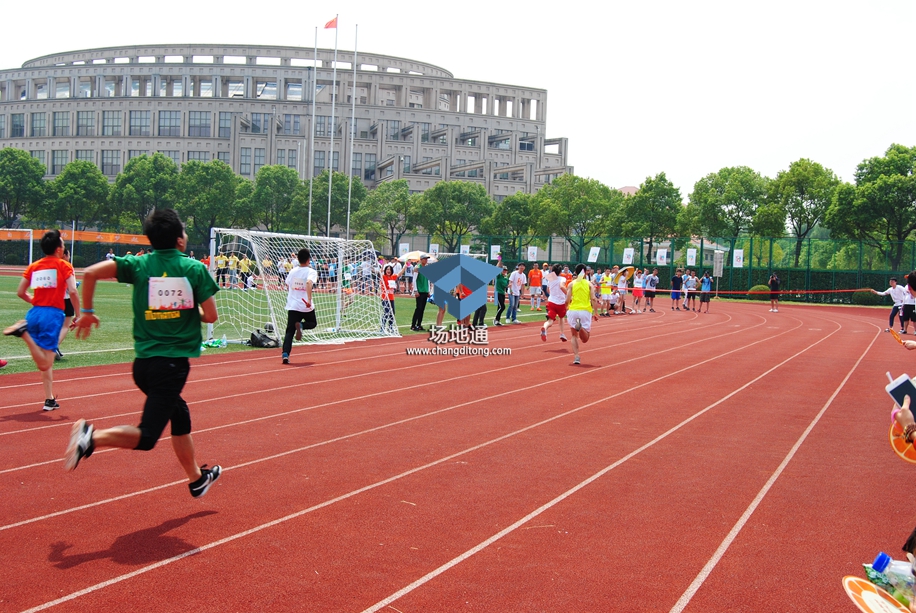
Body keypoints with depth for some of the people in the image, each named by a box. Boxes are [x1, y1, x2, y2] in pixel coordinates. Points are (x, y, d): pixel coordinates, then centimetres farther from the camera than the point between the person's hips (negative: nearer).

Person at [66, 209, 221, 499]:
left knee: (180, 415, 24)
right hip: (173, 363, -5)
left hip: (144, 362, 5)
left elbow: (91, 272, -8)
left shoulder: (139, 265, 2)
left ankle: (197, 479, 36)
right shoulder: (195, 268, -4)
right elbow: (210, 316, -5)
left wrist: (87, 311, 6)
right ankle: (93, 437, -28)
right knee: (146, 437, -3)